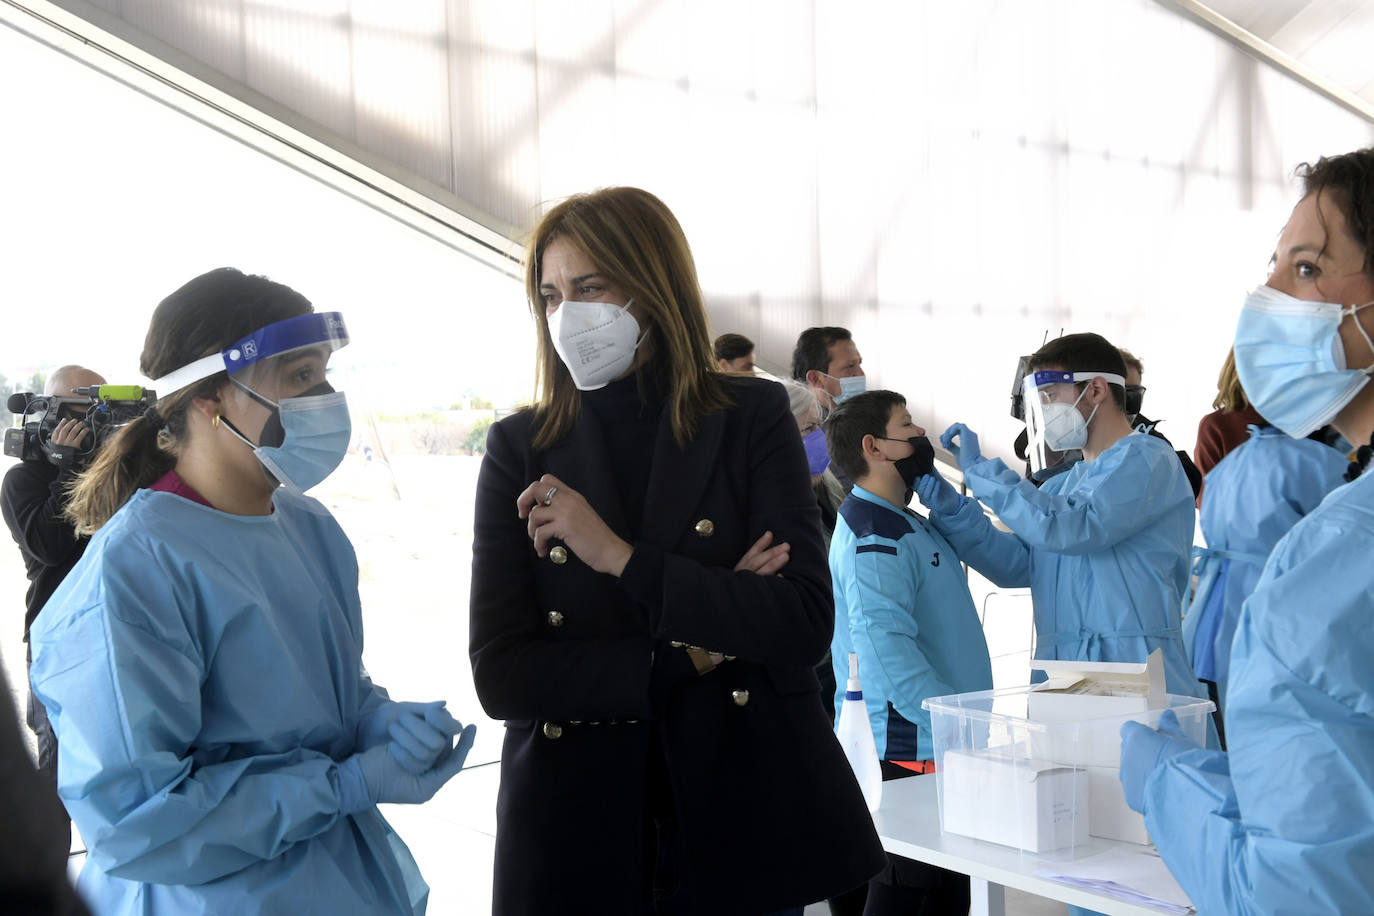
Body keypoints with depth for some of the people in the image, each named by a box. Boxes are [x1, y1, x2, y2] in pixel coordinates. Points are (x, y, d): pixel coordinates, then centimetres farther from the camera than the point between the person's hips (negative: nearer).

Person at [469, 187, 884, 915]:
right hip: (579, 834, 1)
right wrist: (687, 658, -13)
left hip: (746, 821, 0)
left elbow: (805, 623, -12)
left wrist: (623, 557, -17)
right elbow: (500, 676, -5)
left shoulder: (752, 417, -1)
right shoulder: (518, 449, 1)